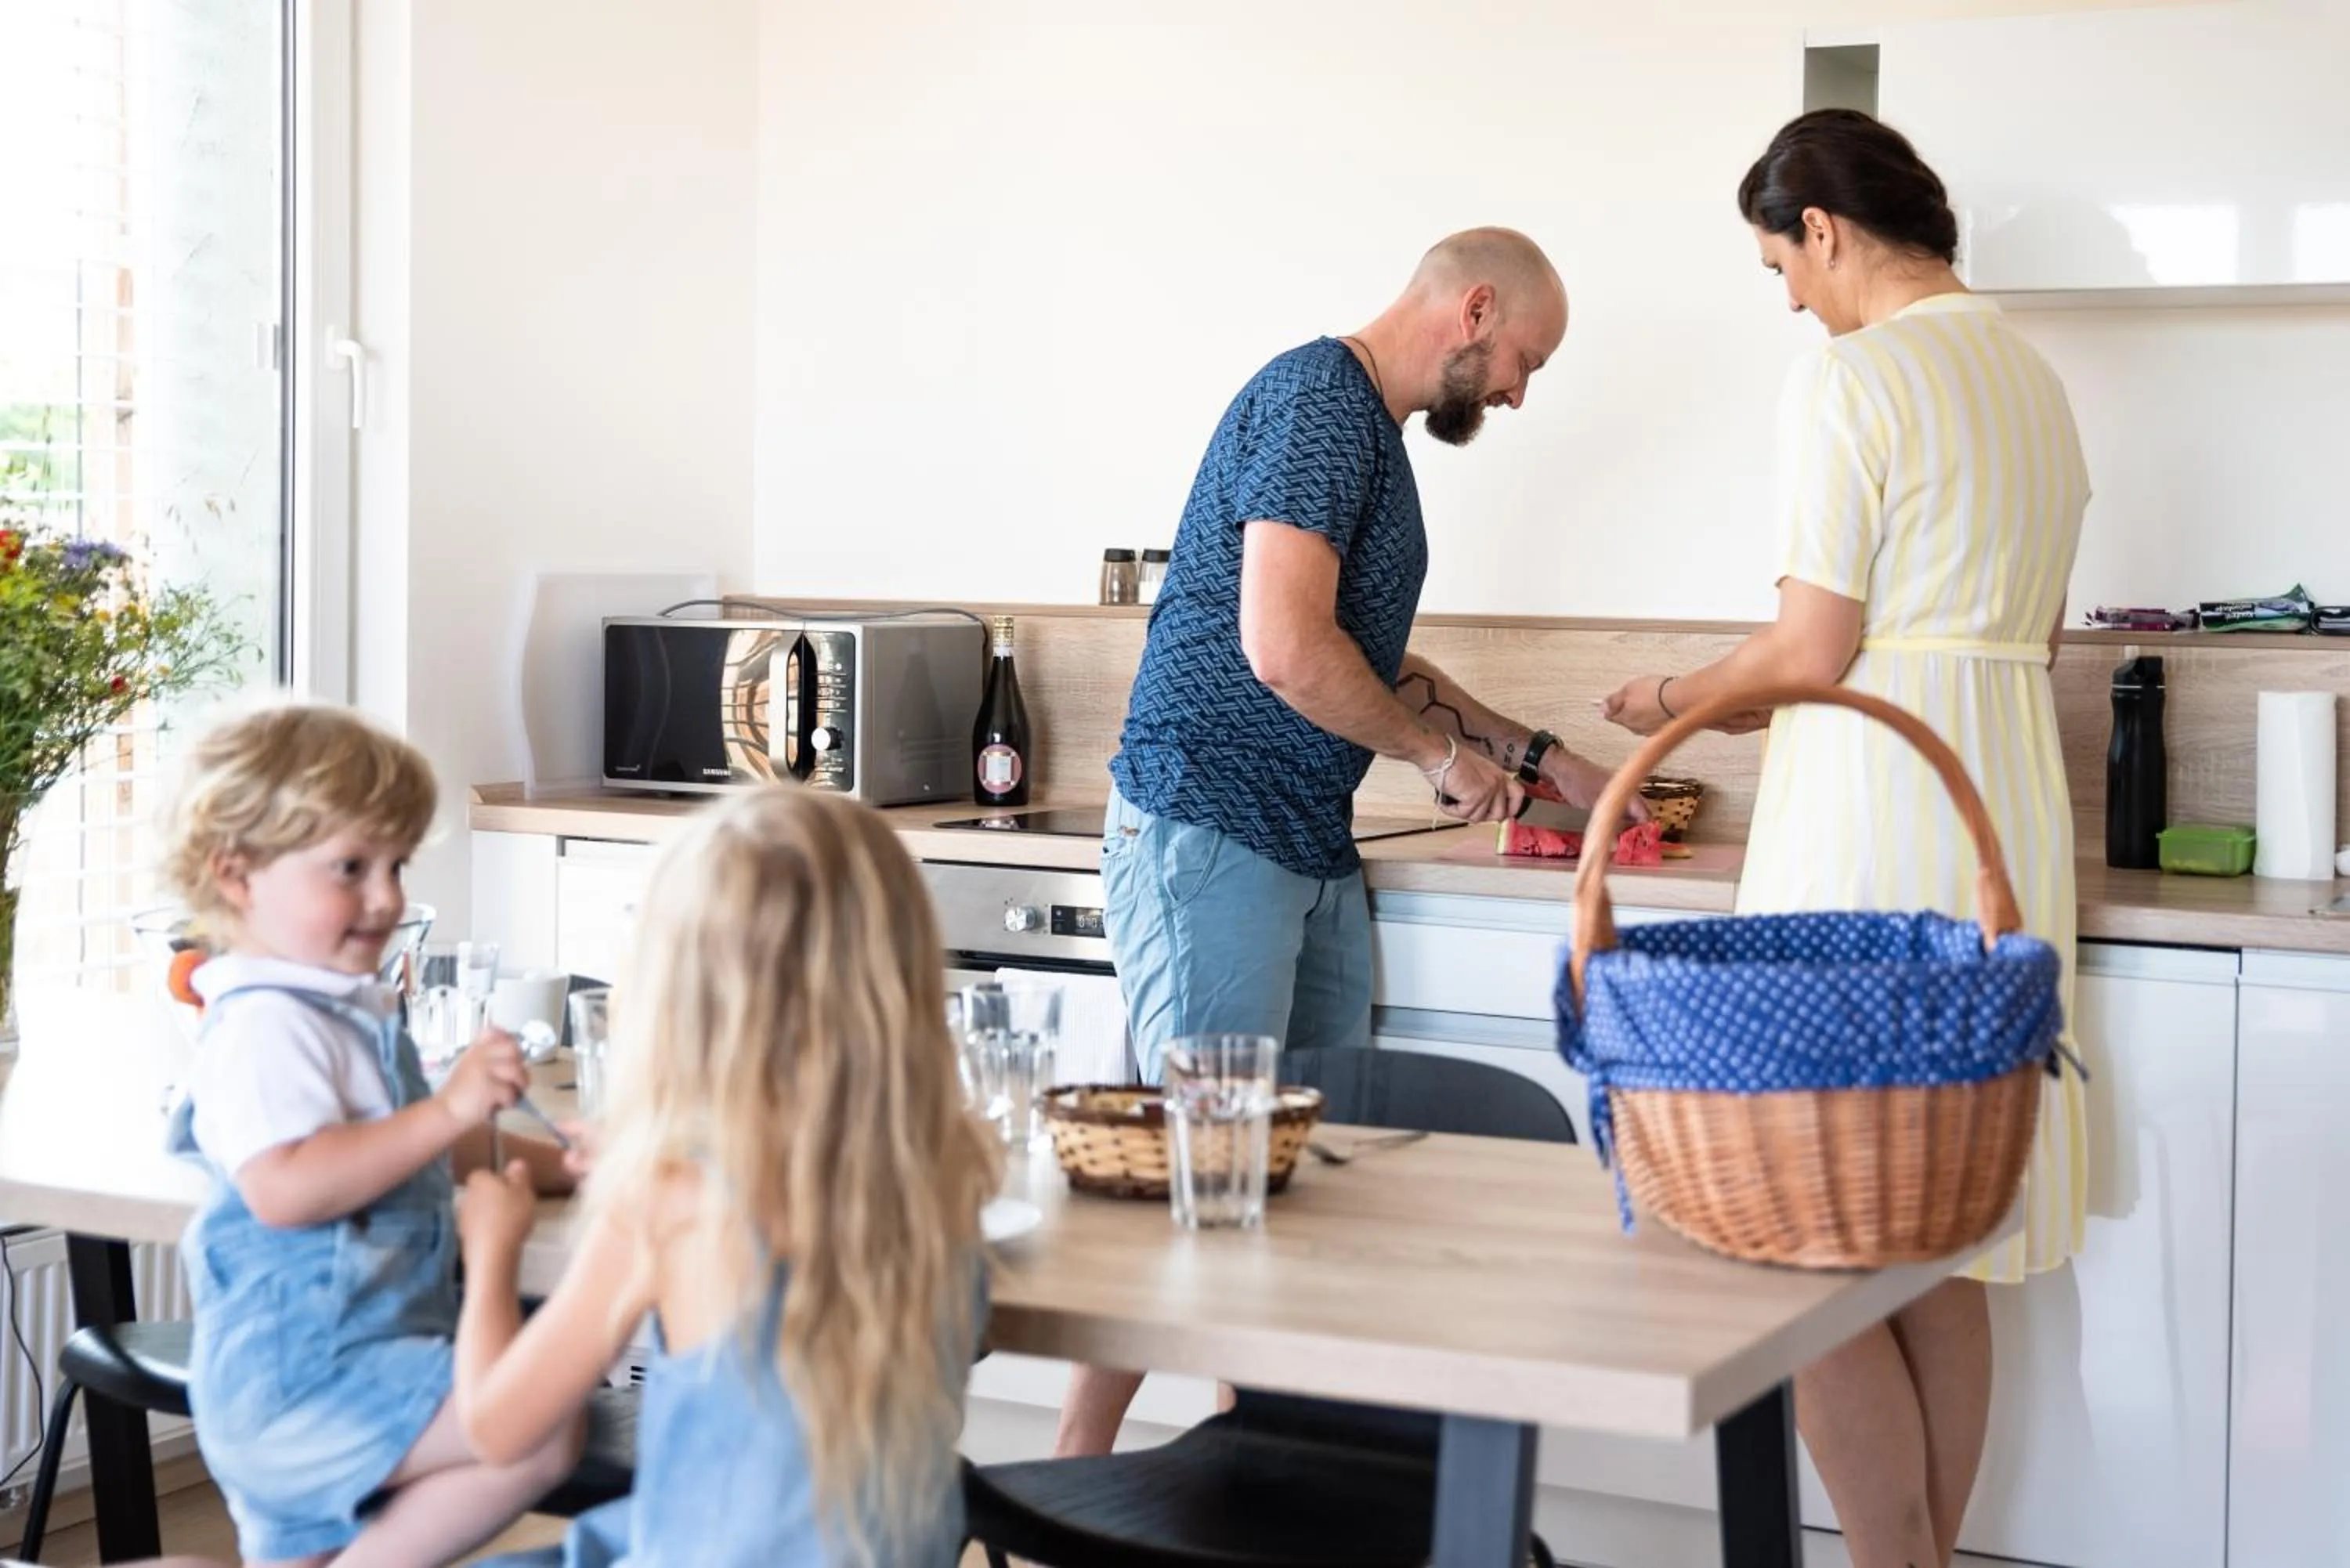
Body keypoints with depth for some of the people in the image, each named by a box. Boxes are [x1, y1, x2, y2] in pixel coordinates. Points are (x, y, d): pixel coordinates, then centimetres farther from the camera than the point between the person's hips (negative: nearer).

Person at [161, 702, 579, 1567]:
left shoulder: (346, 1012, 18)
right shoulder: (268, 1026, -17)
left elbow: (395, 1150, 33)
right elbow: (284, 1186, -31)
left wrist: (552, 1164, 23)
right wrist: (449, 1109, -31)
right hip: (305, 1372, -11)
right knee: (540, 1431, -22)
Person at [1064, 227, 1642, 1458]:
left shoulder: (1374, 433, 20)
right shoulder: (1316, 401, -12)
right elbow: (1284, 647, -22)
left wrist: (1534, 757, 27)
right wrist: (1440, 753, -8)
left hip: (1311, 851, 10)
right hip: (1206, 834, -10)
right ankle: (1073, 1476, -4)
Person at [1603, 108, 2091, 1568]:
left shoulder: (1850, 376, -11)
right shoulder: (2034, 377, 15)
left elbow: (1814, 651, -14)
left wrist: (1674, 700, 4)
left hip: (1871, 823, -9)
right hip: (2013, 812, 9)